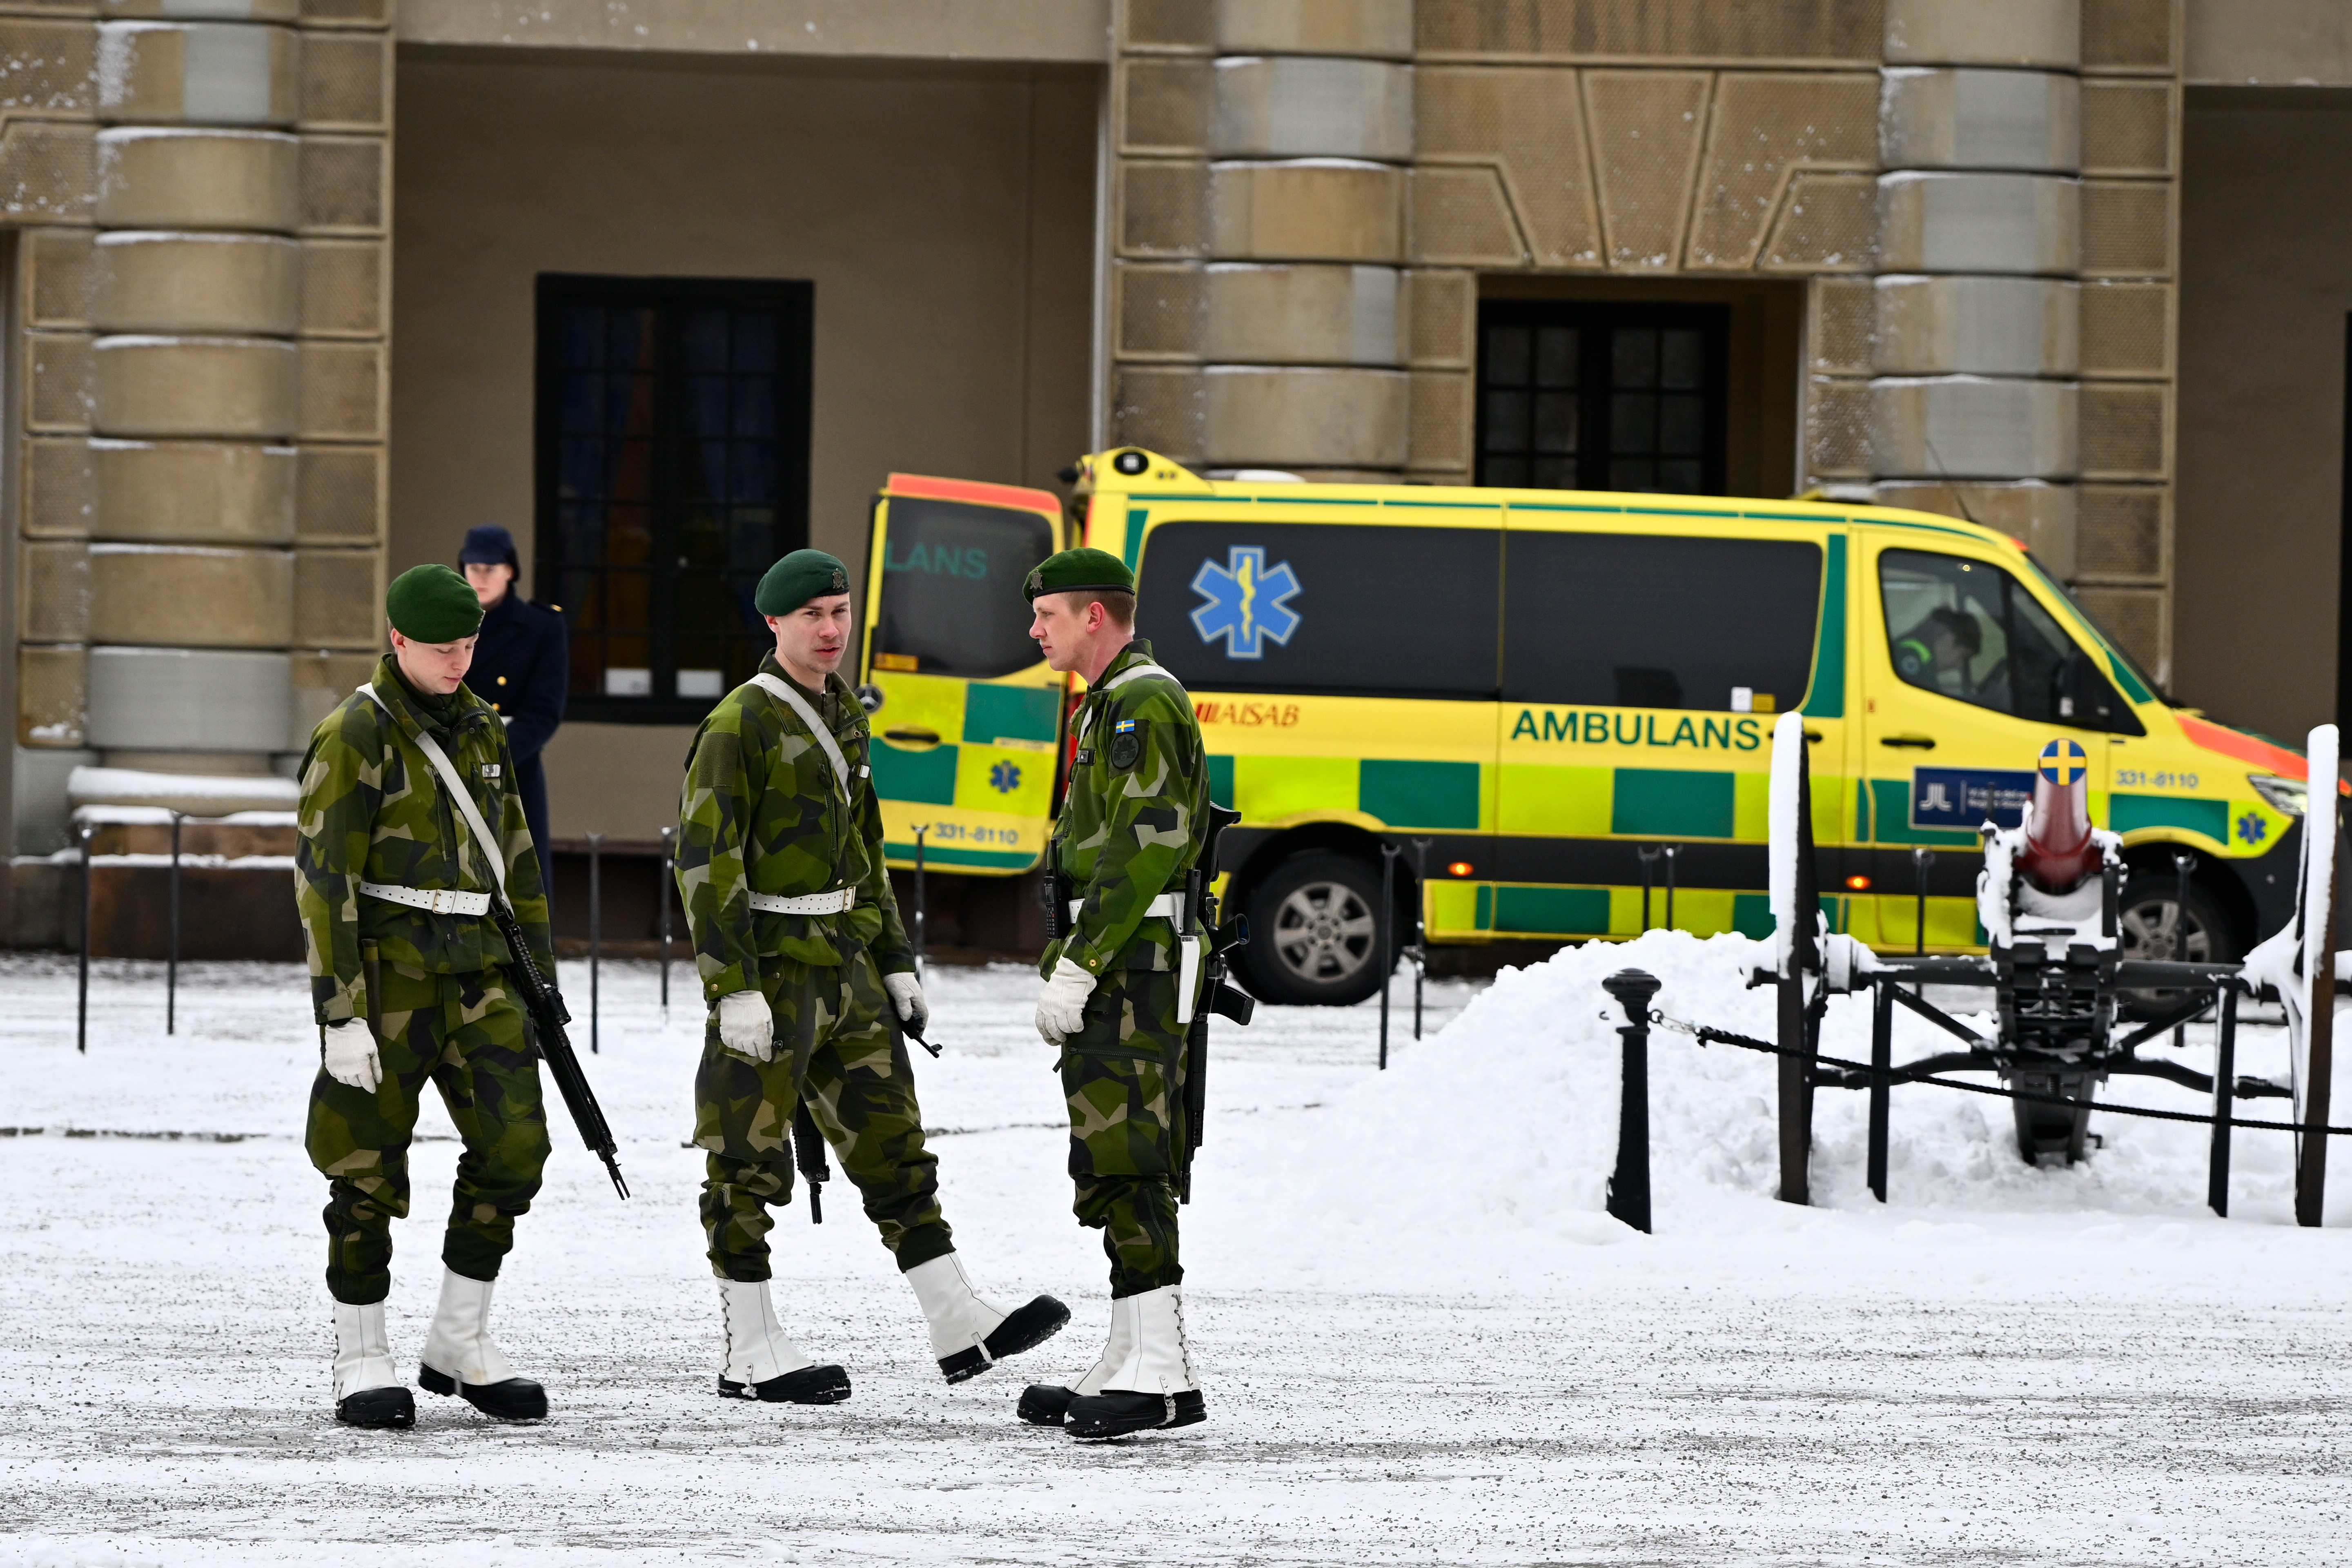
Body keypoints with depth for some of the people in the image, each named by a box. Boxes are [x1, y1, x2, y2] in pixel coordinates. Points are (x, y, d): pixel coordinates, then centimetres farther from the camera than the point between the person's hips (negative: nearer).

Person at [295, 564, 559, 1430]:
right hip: (384, 969, -6)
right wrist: (341, 1017, -18)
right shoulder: (354, 737, -9)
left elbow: (515, 858, 20)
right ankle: (363, 1361, 9)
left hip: (474, 969, 6)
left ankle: (459, 1344, 12)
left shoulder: (479, 726, 12)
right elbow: (323, 878, -13)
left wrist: (538, 978, 16)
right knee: (369, 1165, -2)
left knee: (513, 1145, 0)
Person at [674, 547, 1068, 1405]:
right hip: (772, 969, -8)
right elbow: (706, 861, -17)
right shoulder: (740, 725, -12)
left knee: (893, 1142, 8)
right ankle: (750, 1354, 3)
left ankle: (960, 1330, 9)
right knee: (751, 1162, -2)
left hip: (845, 968, 8)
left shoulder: (843, 717, 14)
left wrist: (896, 964, 20)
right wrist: (735, 988, -22)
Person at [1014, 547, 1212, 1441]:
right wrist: (1072, 968, 24)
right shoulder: (1116, 704, 23)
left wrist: (1074, 968, -22)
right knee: (1115, 1167, 11)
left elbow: (1143, 849, -20)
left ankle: (1160, 1374, -18)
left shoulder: (1141, 704, -12)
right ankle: (1129, 1366, 14)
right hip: (1124, 978, 11)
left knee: (1123, 1166, -14)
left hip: (1131, 969, -11)